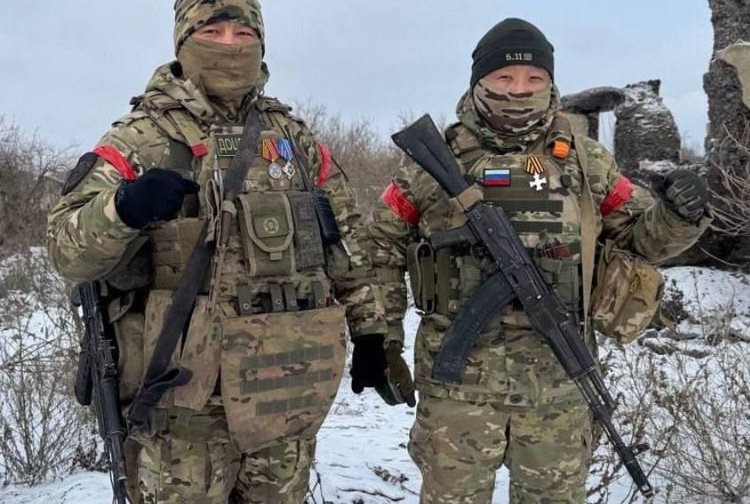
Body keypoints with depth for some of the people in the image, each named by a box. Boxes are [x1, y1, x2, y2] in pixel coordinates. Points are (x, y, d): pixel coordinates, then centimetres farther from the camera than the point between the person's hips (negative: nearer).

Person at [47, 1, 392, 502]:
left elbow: (344, 237, 17)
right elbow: (69, 249, -9)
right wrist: (123, 210, -30)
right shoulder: (142, 136, -3)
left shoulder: (294, 137, 11)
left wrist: (369, 329, 13)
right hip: (187, 387, -4)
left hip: (293, 385, 4)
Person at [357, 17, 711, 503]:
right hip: (458, 377, -2)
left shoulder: (586, 162, 5)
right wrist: (382, 333, 5)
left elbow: (644, 235, 12)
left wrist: (679, 213, -10)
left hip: (559, 381, 2)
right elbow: (382, 246, 8)